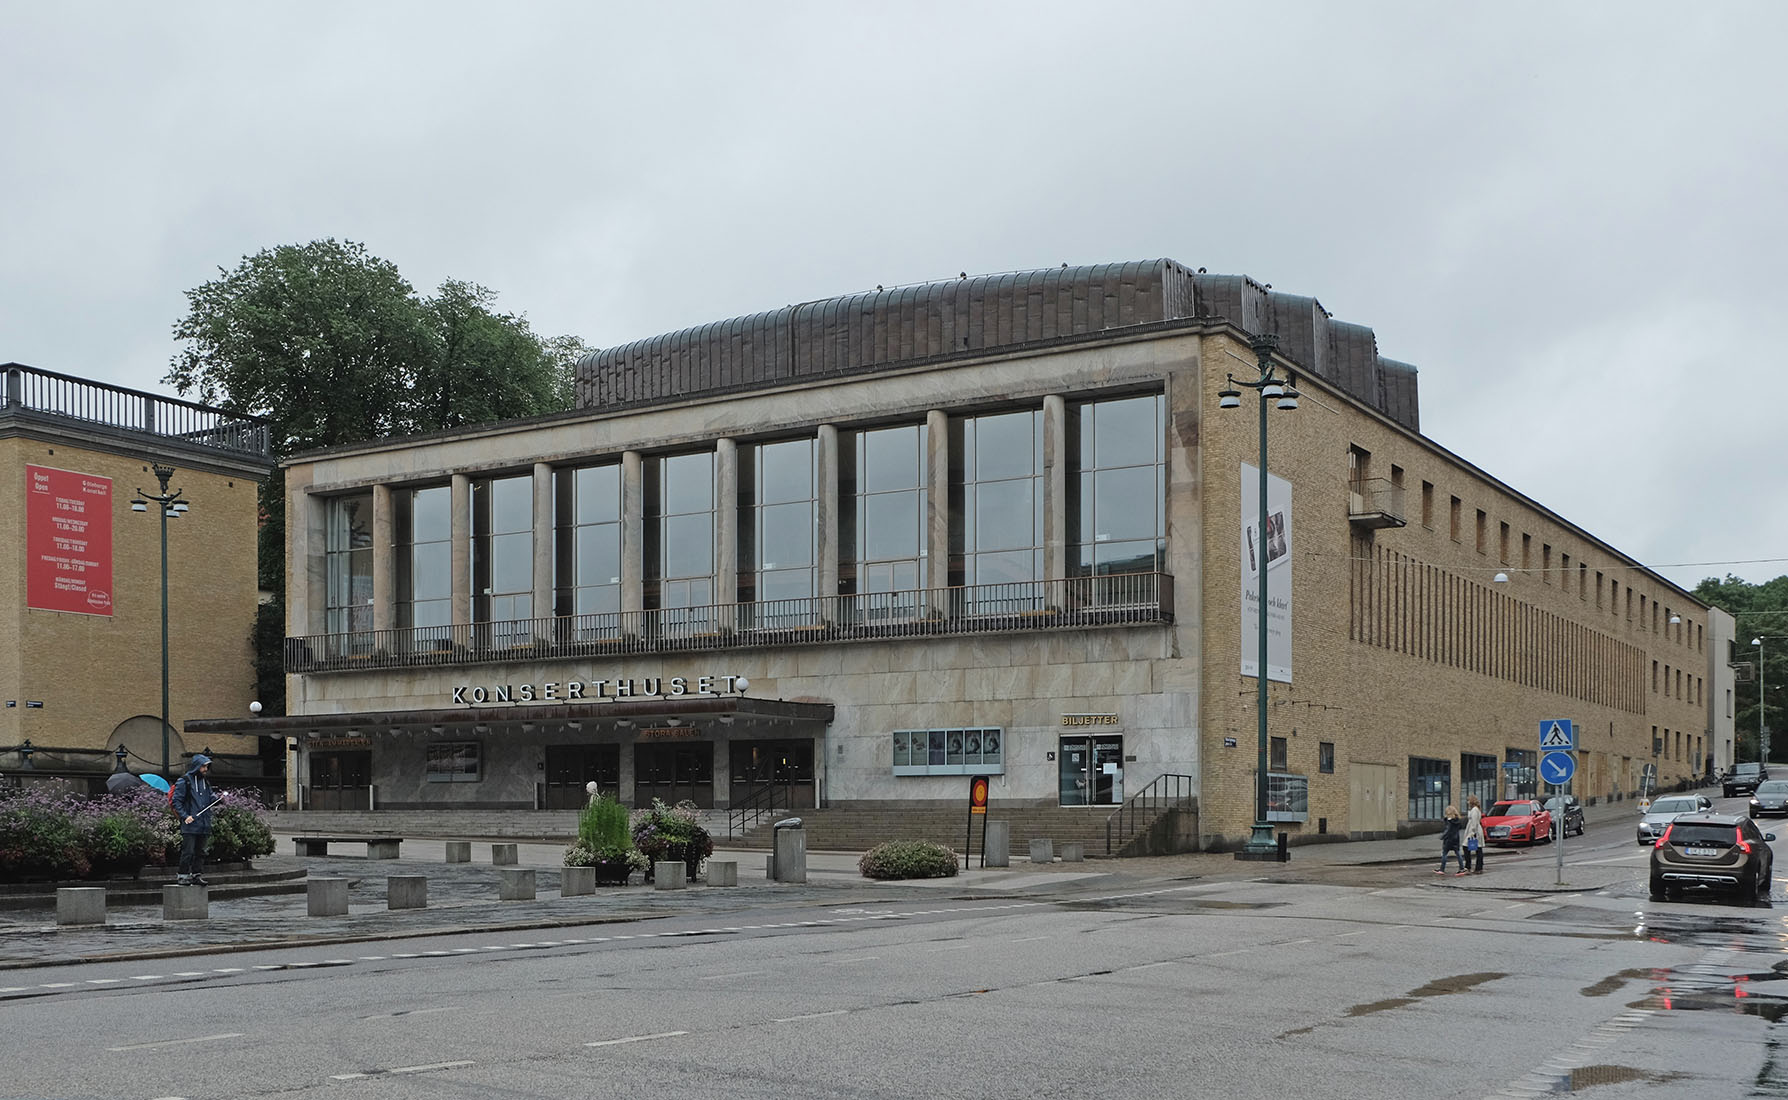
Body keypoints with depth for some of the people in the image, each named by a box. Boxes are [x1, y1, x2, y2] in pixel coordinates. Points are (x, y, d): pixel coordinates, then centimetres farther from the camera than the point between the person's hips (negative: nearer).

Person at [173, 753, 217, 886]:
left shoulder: (205, 781, 16)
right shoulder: (184, 781, -5)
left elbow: (210, 798, 22)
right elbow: (177, 801, -8)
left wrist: (217, 797, -1)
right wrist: (185, 816, -17)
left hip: (203, 824, 7)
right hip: (190, 825, -7)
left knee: (200, 851, 10)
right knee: (188, 851, -9)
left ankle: (197, 875, 15)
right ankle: (183, 876, -2)